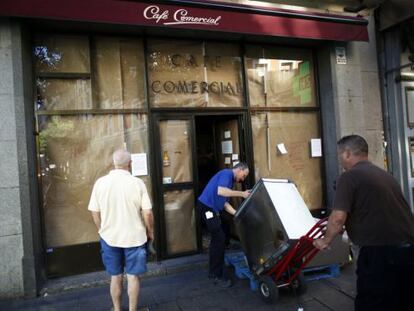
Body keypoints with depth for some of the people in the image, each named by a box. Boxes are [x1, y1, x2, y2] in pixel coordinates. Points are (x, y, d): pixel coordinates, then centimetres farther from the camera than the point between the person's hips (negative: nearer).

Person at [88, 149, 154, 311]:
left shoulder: (100, 182, -7)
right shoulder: (137, 183, -13)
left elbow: (95, 212, -1)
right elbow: (147, 213, -13)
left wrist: (103, 231, 15)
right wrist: (150, 232, 4)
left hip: (110, 237, 2)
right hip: (134, 237, -2)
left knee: (115, 277, 18)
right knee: (133, 276, 13)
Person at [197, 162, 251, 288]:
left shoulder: (230, 180, 21)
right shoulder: (227, 173, -9)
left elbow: (224, 203, 18)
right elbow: (220, 191, -28)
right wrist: (242, 193, -21)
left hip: (210, 209, 11)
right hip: (206, 207, -11)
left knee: (216, 239, 16)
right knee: (220, 239, -8)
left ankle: (213, 271, 27)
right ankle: (217, 275, 1)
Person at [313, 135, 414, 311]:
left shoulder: (349, 176, -8)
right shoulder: (384, 175, 18)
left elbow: (338, 217, -18)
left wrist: (326, 240, 0)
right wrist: (346, 227, 36)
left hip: (380, 254, -8)